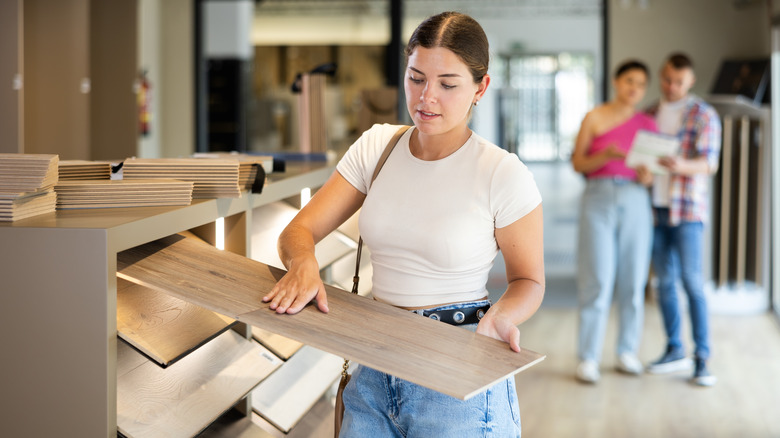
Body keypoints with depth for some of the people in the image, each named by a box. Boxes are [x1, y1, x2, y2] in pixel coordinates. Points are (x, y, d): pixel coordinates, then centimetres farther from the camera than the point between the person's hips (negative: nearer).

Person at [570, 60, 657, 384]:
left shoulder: (647, 124, 11)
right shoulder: (594, 118, 4)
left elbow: (653, 172, 13)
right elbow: (577, 163, 1)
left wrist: (647, 174, -9)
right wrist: (606, 156, -16)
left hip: (635, 202, 3)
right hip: (599, 197, -3)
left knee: (633, 280, 2)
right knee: (597, 280, -6)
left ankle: (627, 353, 13)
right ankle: (588, 358, -2)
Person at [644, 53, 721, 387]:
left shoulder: (704, 115, -1)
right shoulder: (649, 115, 14)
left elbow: (709, 163, -12)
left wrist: (683, 166, -31)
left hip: (686, 209, -5)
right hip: (654, 207, 5)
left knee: (692, 281, -9)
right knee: (664, 281, 7)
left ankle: (702, 359, -6)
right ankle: (675, 351, 17)